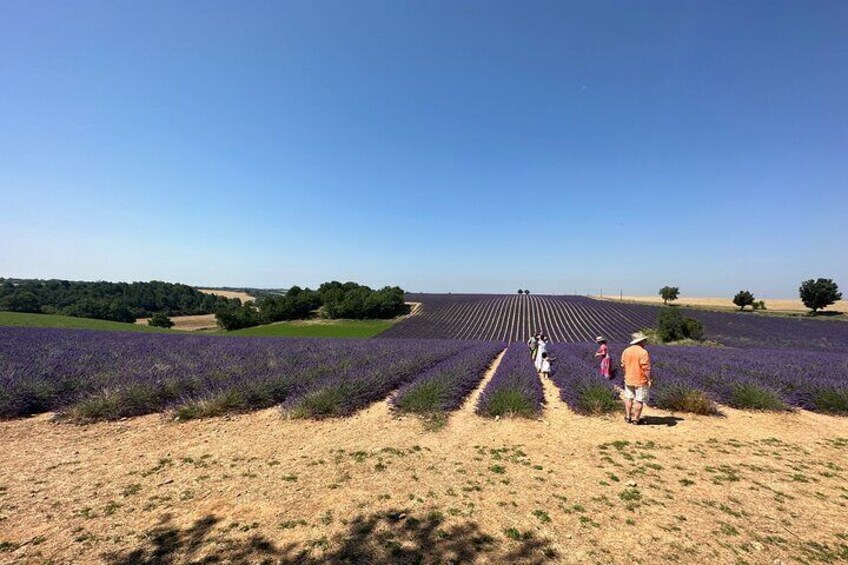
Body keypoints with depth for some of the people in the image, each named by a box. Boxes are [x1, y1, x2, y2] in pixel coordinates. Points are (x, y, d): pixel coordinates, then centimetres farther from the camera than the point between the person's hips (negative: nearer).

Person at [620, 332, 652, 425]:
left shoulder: (626, 351, 3)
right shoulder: (643, 352, -16)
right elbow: (646, 368, -19)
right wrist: (649, 379, -13)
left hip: (628, 380, 5)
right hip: (640, 380, -5)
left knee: (628, 398, 15)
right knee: (639, 400, 4)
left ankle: (628, 417, 18)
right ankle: (635, 419, 9)